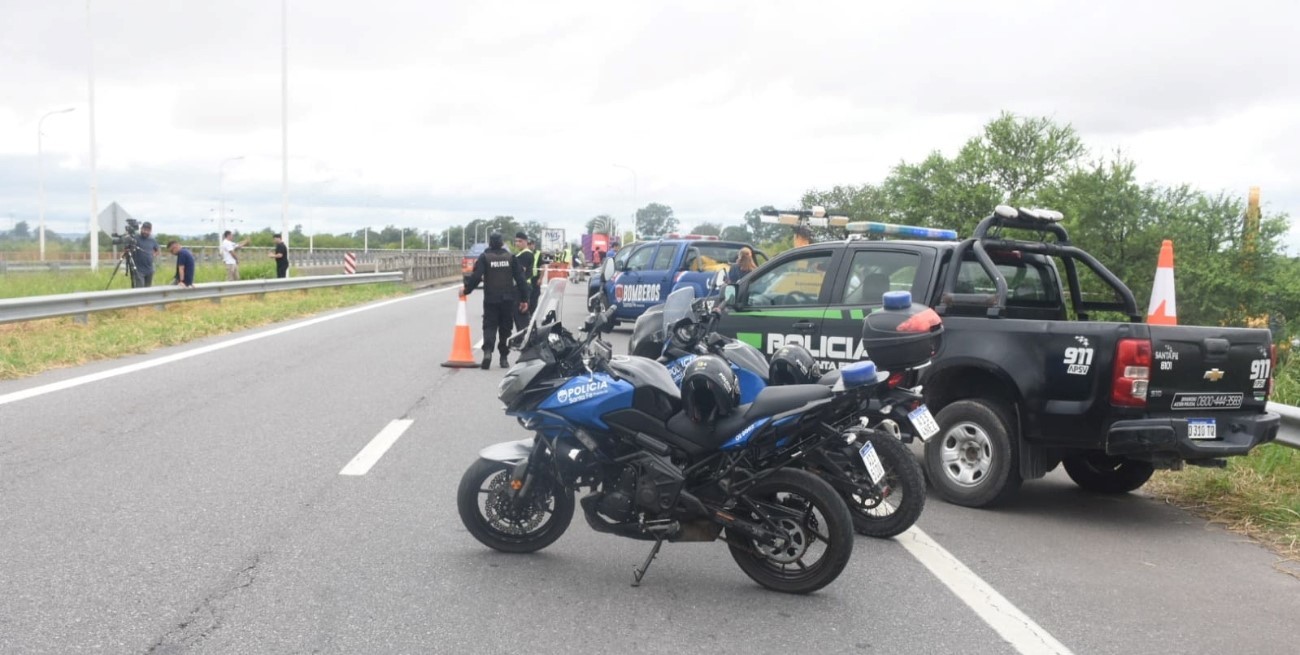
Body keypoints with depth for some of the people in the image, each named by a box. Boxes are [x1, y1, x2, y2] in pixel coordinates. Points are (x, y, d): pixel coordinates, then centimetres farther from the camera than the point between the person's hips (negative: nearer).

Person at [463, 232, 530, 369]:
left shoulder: (484, 257, -4)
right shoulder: (511, 257, 3)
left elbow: (476, 276, -11)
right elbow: (520, 279, 1)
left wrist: (466, 289, 4)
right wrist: (524, 299, 6)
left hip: (490, 299, -2)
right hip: (508, 299, 2)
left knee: (489, 326, 1)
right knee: (505, 328, 11)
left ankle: (487, 351, -23)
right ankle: (504, 357, 13)